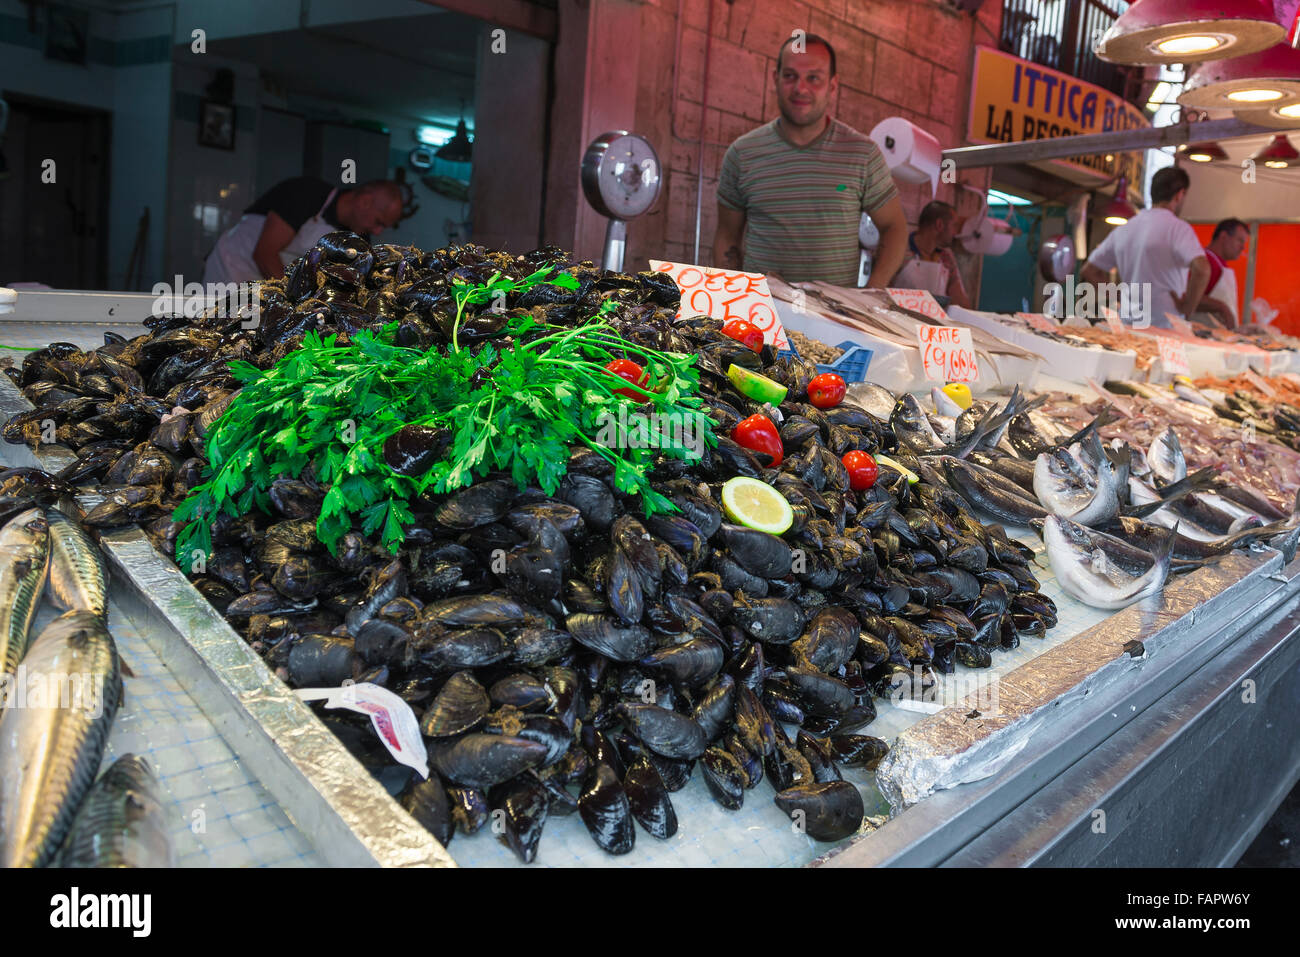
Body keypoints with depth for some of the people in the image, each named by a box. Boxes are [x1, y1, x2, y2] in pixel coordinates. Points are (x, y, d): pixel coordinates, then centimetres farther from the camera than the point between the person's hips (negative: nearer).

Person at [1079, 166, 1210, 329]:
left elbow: (1088, 271, 19)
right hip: (1164, 325, -6)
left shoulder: (1123, 230, 13)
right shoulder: (1177, 227, -6)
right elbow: (1202, 269, -22)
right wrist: (1188, 309, -10)